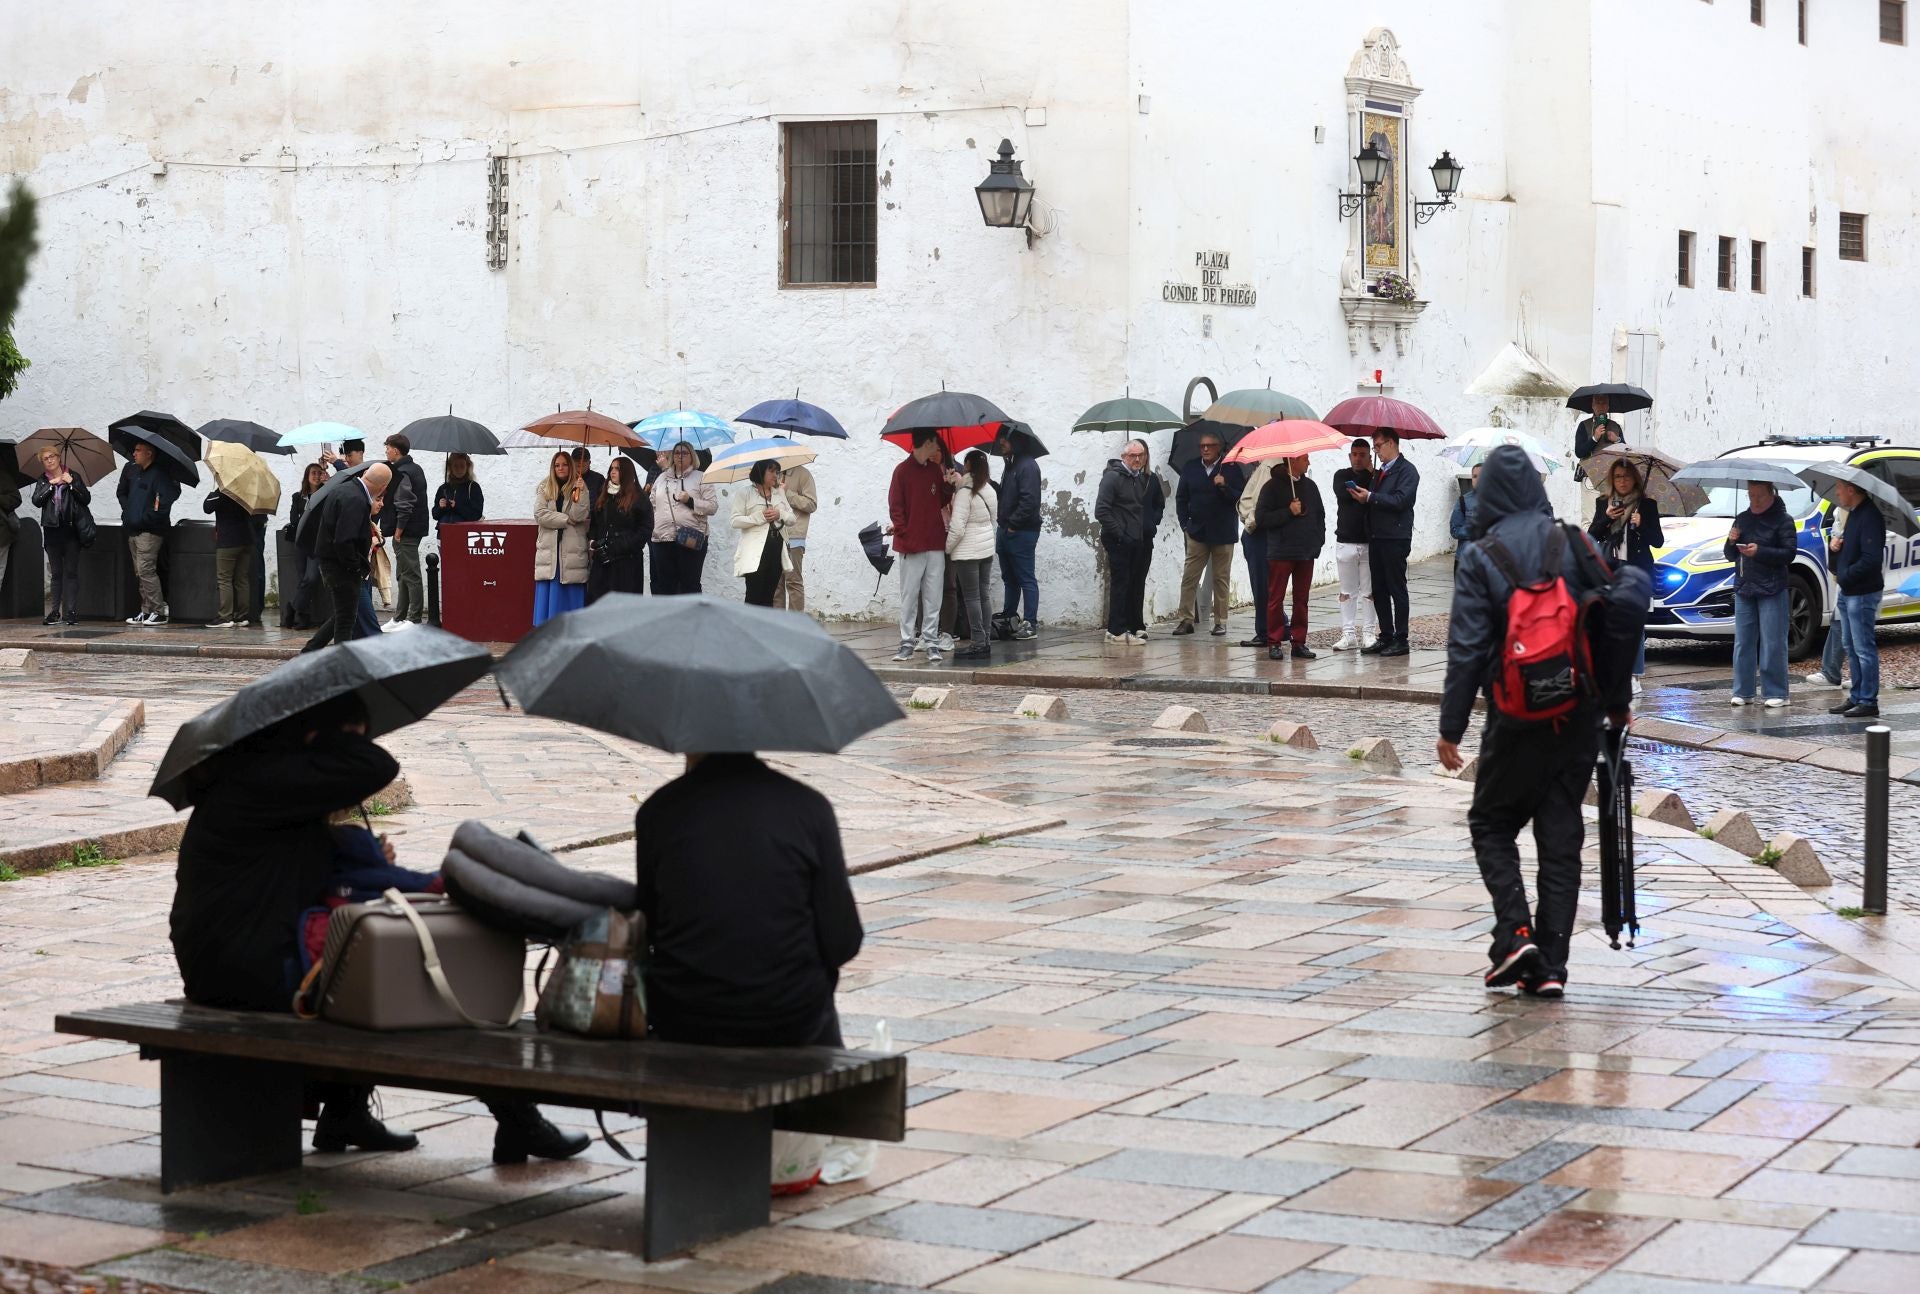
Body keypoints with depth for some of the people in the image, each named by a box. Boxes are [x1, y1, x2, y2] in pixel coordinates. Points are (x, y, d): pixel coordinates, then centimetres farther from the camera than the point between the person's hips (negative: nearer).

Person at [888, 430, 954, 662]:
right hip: (912, 545, -4)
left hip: (935, 544, 4)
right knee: (909, 596, 2)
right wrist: (904, 535, -10)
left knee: (933, 596, 4)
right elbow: (895, 507, -5)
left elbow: (942, 502, 15)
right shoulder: (903, 471, -4)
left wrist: (949, 486, -2)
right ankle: (907, 643, 7)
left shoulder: (935, 470, 11)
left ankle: (931, 643, 7)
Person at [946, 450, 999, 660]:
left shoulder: (965, 492, -16)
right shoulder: (990, 491, 8)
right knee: (983, 596, 10)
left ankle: (978, 643, -6)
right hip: (987, 549, 8)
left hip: (967, 551, -8)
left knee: (971, 597, -4)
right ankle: (986, 641, 12)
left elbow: (957, 527, -17)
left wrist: (947, 549, -5)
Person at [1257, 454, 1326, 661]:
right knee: (1276, 599, -2)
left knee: (1302, 599, 6)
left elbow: (1320, 514, 21)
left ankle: (1299, 642, 11)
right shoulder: (1273, 487, -4)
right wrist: (1289, 512, -16)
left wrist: (1318, 540, 8)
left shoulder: (1310, 486, 13)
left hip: (1306, 552, 5)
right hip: (1281, 553, -5)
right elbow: (1262, 518, -9)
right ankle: (1275, 643, 2)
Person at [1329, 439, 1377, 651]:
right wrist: (1366, 475, -8)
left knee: (1369, 591, 2)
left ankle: (1369, 633, 8)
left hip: (1370, 542, -1)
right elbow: (1343, 493, -13)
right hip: (1346, 542, 1)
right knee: (1347, 591, 5)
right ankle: (1348, 634, 9)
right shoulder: (1342, 476, 7)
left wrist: (1358, 493, -14)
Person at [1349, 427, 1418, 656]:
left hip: (1395, 538, -8)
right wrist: (1362, 496, 1)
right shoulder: (1380, 472, 20)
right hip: (1376, 538, 8)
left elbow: (1400, 500, -18)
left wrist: (1370, 497, -17)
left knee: (1397, 589, -4)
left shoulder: (1406, 470, -6)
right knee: (1379, 590, 9)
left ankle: (1400, 640, 0)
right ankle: (1386, 637, 15)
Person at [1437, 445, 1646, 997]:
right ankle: (1550, 966, 7)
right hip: (1578, 718, 3)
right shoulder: (1575, 544, 2)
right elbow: (1619, 614, 3)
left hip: (1515, 719, -3)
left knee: (1491, 824, 14)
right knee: (1561, 837, 9)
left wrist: (1451, 729, -5)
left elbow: (1467, 650, -10)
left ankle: (1515, 932, -5)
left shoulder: (1480, 558, -8)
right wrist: (1618, 701, 13)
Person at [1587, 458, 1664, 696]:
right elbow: (1591, 536, 10)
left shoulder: (1647, 505, 4)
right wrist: (1606, 518, -6)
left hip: (1638, 571, -3)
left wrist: (1641, 525, -14)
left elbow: (1658, 541, 3)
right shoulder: (1603, 504, 12)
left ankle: (1635, 677, -6)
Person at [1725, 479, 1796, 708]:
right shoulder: (1742, 519, 15)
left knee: (1772, 644, -5)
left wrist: (1760, 552, -18)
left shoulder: (1782, 520, -1)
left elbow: (1789, 554, -7)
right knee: (1743, 643, 5)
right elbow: (1730, 556, 19)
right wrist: (1731, 542, -3)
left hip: (1772, 591, -5)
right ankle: (1742, 692, 10)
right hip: (1744, 588, 5)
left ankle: (1775, 693, -2)